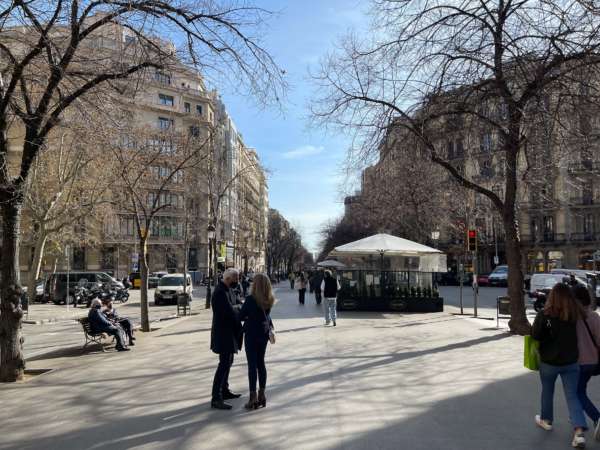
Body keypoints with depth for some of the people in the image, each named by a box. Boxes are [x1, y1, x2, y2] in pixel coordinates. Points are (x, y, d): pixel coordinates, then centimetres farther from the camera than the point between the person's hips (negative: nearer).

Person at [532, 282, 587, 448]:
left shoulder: (545, 314, -18)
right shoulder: (577, 314, -9)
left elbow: (535, 334, -18)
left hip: (549, 361, -2)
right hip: (571, 362, 2)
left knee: (547, 391, 19)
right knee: (572, 395, 9)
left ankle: (546, 420, 37)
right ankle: (579, 432, -3)